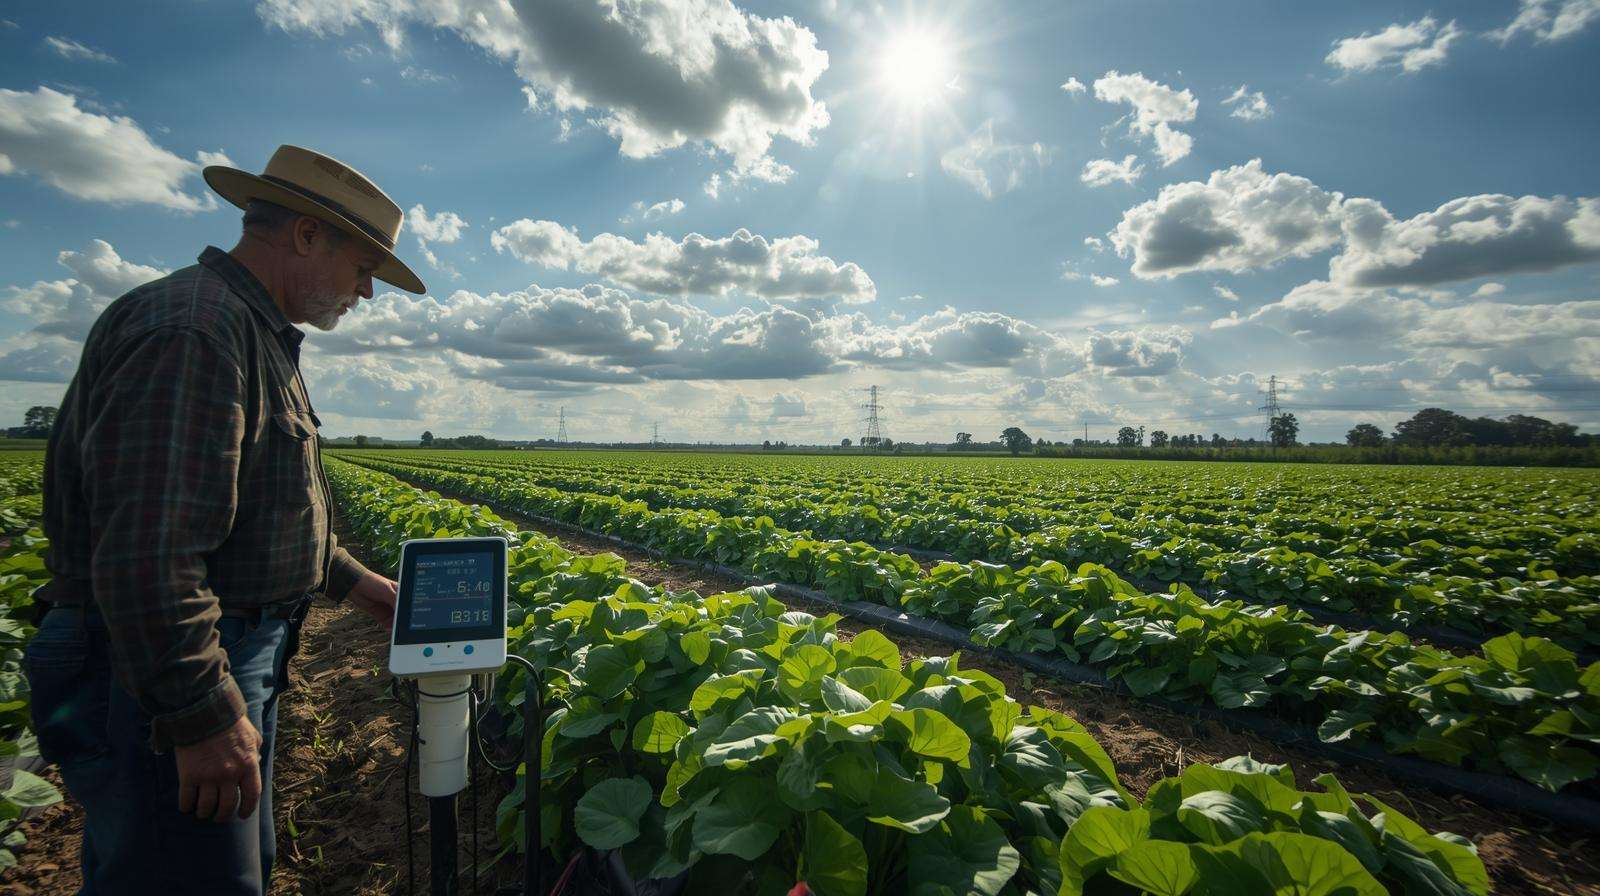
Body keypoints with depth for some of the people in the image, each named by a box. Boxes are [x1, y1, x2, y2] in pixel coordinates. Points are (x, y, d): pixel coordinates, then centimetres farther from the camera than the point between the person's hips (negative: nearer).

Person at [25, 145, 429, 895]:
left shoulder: (251, 334, 15)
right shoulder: (190, 331, -21)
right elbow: (146, 548, -28)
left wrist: (353, 583, 20)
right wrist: (203, 718, -25)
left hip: (236, 663, 11)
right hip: (164, 684, -10)